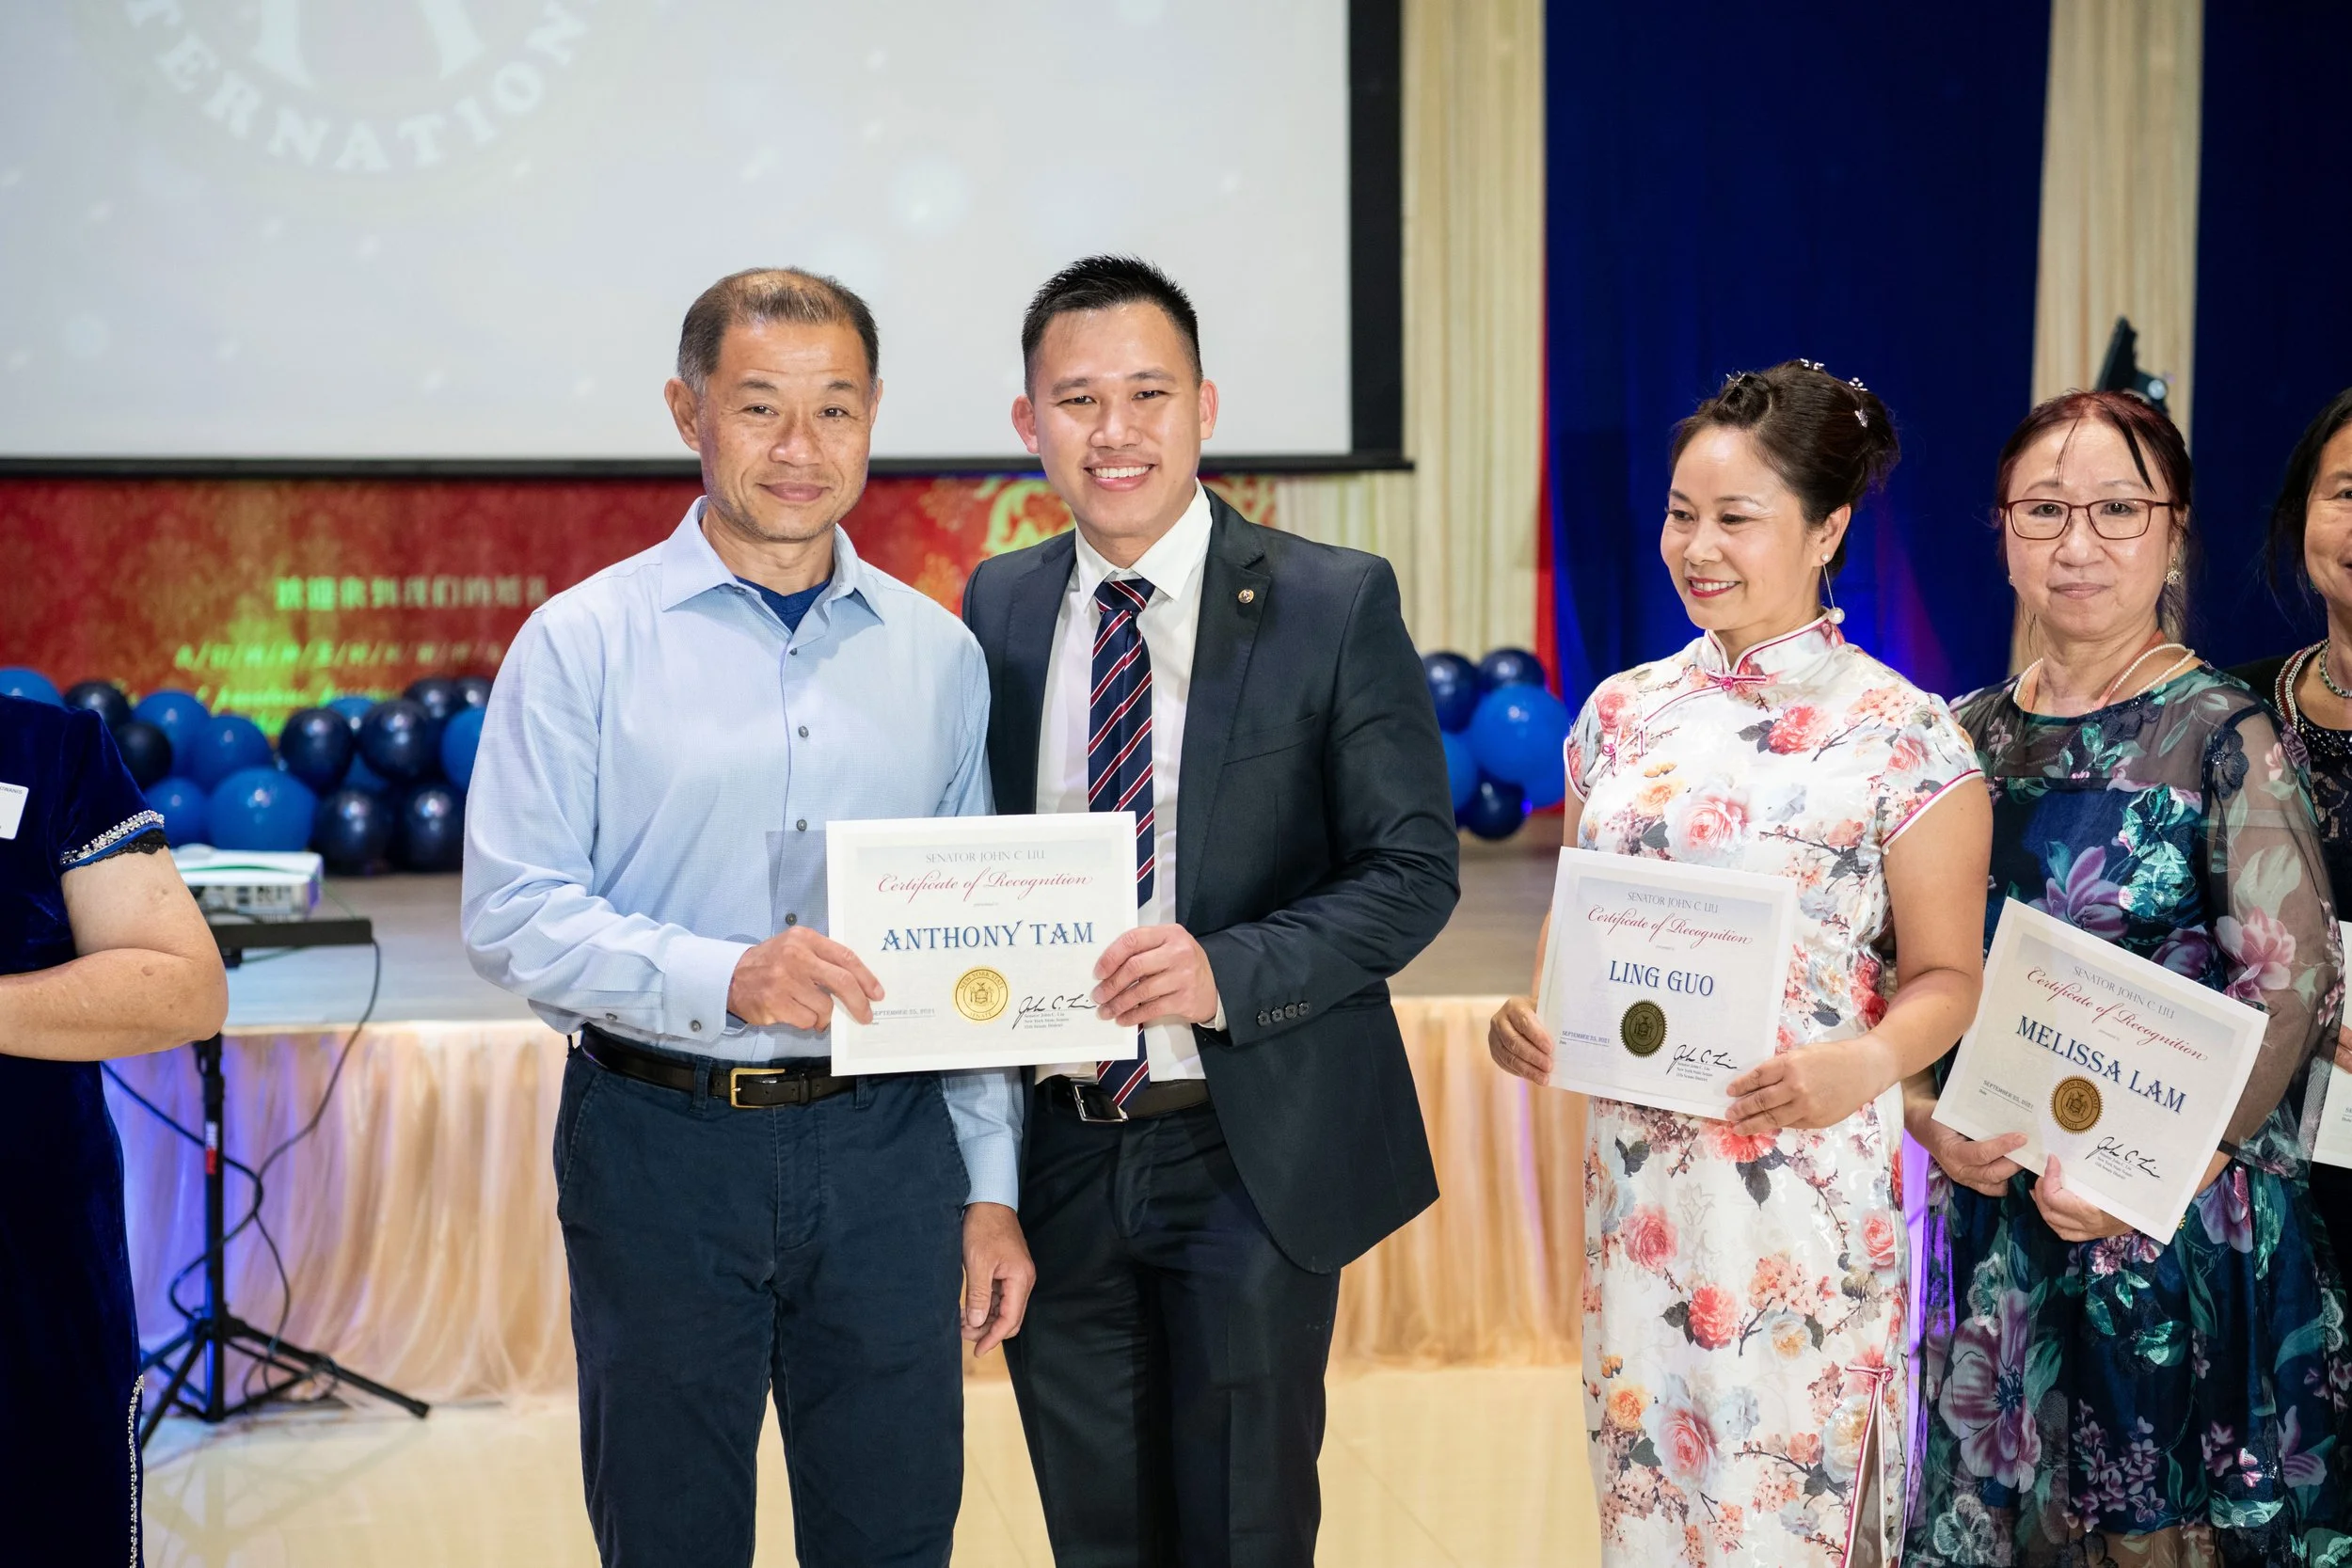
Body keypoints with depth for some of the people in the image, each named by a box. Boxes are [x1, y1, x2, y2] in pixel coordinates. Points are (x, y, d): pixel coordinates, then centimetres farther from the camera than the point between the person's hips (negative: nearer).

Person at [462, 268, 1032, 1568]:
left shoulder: (938, 654, 8)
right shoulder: (583, 644, -2)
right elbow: (511, 912, -9)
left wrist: (991, 1187, 8)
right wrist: (723, 977, -24)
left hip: (886, 1148, 3)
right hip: (662, 1145, -2)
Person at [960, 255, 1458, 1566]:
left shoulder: (1336, 604, -6)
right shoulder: (998, 608, 6)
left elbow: (1413, 869, -8)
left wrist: (1229, 971, -23)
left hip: (1251, 1151, -3)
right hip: (1057, 1151, 4)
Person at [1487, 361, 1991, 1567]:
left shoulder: (1903, 734, -5)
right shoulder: (1623, 711, 9)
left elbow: (1945, 976, -4)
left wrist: (1863, 1066, -23)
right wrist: (1526, 1016, -4)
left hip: (1805, 1178, -4)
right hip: (1636, 1168, 4)